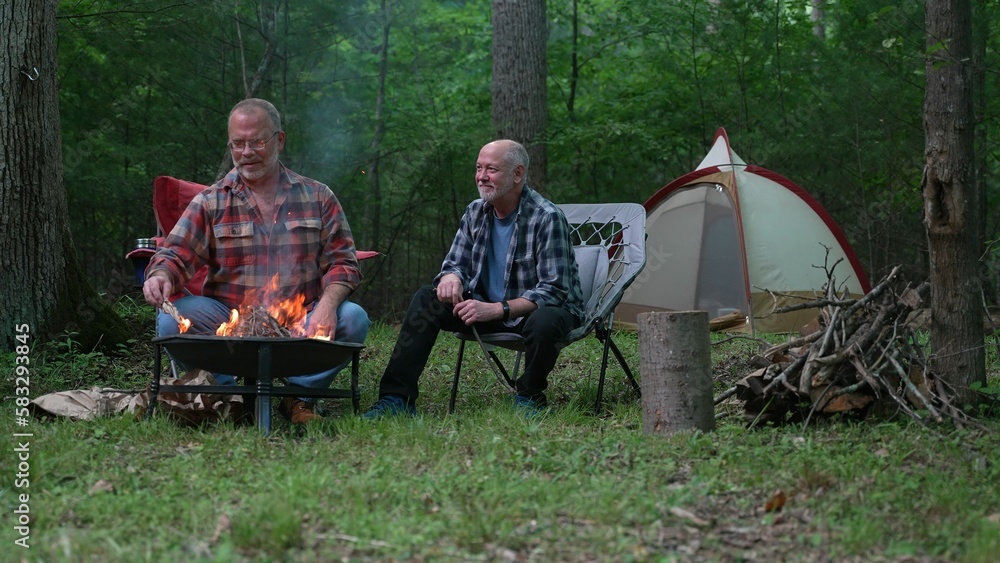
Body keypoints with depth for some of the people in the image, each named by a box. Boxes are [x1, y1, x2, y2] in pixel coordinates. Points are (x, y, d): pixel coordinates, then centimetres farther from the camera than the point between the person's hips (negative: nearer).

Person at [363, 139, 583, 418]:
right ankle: (396, 398, -16)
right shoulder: (475, 212, 1)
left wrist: (498, 310, -33)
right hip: (489, 307, 6)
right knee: (426, 298, -11)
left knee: (544, 322, -40)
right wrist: (451, 278, -19)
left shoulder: (547, 218, -20)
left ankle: (529, 397, -8)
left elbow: (553, 291, -24)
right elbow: (456, 264, 8)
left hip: (535, 310, -6)